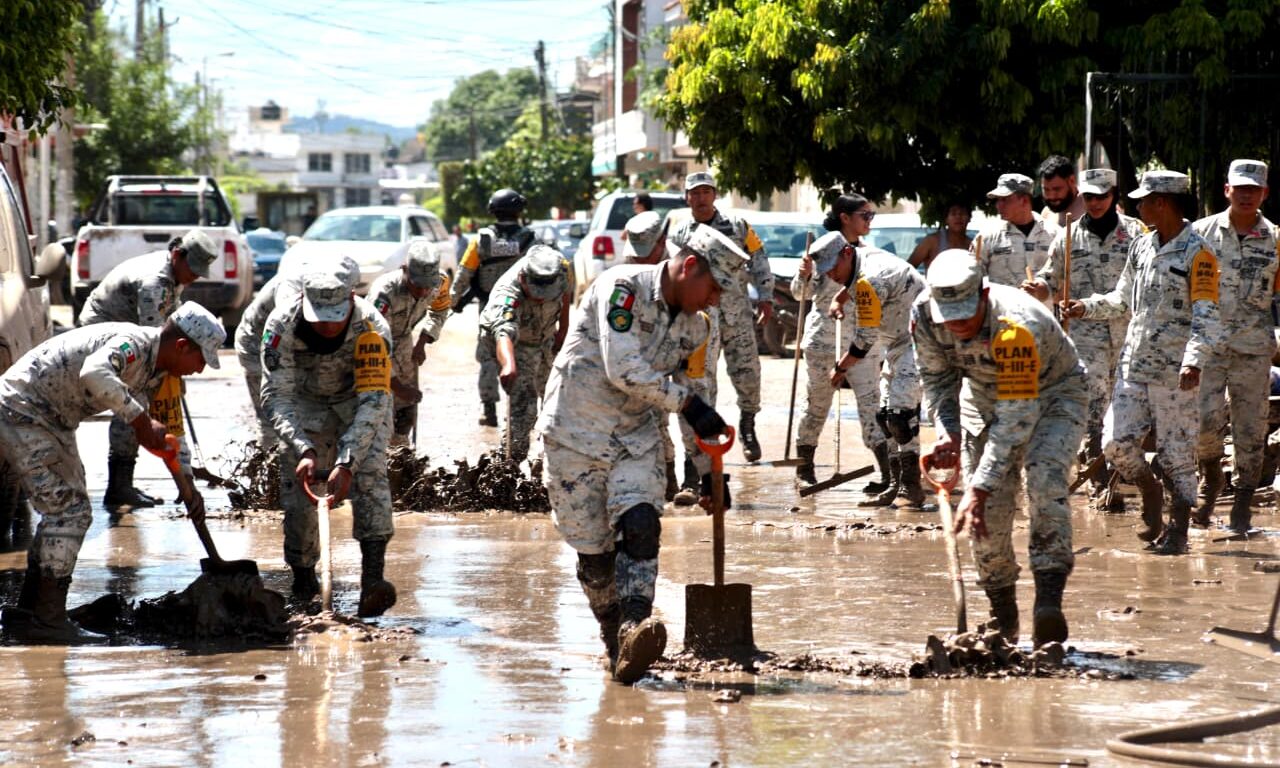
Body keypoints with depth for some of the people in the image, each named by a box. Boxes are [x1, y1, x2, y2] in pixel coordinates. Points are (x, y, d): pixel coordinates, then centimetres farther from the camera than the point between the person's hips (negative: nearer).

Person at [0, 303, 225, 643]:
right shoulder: (133, 343, -24)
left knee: (73, 512, 14)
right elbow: (94, 374, -45)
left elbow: (166, 431, 20)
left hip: (53, 421, 11)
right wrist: (139, 419, -37)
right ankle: (48, 620, -8)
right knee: (67, 509, -12)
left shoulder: (154, 372, 7)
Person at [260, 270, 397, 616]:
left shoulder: (372, 328, -34)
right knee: (297, 487, -10)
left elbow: (373, 402, -36)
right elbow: (276, 397, -29)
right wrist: (304, 450, -44)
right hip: (308, 402, 2)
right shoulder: (282, 325, -31)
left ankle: (372, 579, -34)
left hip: (360, 399, -2)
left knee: (369, 474, -24)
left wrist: (346, 462, -47)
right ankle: (303, 579, 10)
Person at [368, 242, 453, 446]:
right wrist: (396, 385, -37)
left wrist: (421, 344, -5)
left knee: (407, 406, 11)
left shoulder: (439, 283, -20)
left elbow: (438, 313, 7)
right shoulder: (385, 293, -40)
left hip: (403, 341, 6)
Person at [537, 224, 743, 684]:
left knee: (640, 526, -20)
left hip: (638, 437, 5)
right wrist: (686, 403, -24)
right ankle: (614, 638, 16)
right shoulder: (624, 288, -16)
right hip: (576, 433, -5)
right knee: (593, 551, -1)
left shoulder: (693, 328, 7)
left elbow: (698, 396, 21)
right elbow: (623, 369, -24)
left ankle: (634, 631, -33)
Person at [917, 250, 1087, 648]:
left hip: (1053, 394, -5)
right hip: (984, 397, 5)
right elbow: (937, 377, -2)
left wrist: (979, 487, -41)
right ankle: (1003, 620, 8)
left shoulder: (1017, 325, -39)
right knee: (989, 511, -5)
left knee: (1044, 484, -29)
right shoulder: (925, 315, -21)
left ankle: (1049, 601, -35)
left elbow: (1016, 416, -39)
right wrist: (947, 433, -19)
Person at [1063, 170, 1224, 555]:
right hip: (1133, 364, 6)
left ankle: (1178, 529, 10)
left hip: (1174, 372, -6)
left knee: (1176, 451, -1)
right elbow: (1123, 299, 24)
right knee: (1116, 442, 0)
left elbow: (1206, 316, -15)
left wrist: (1195, 361, -27)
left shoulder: (1198, 253, -9)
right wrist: (1087, 307, 9)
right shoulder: (1141, 246, 13)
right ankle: (1151, 493, 27)